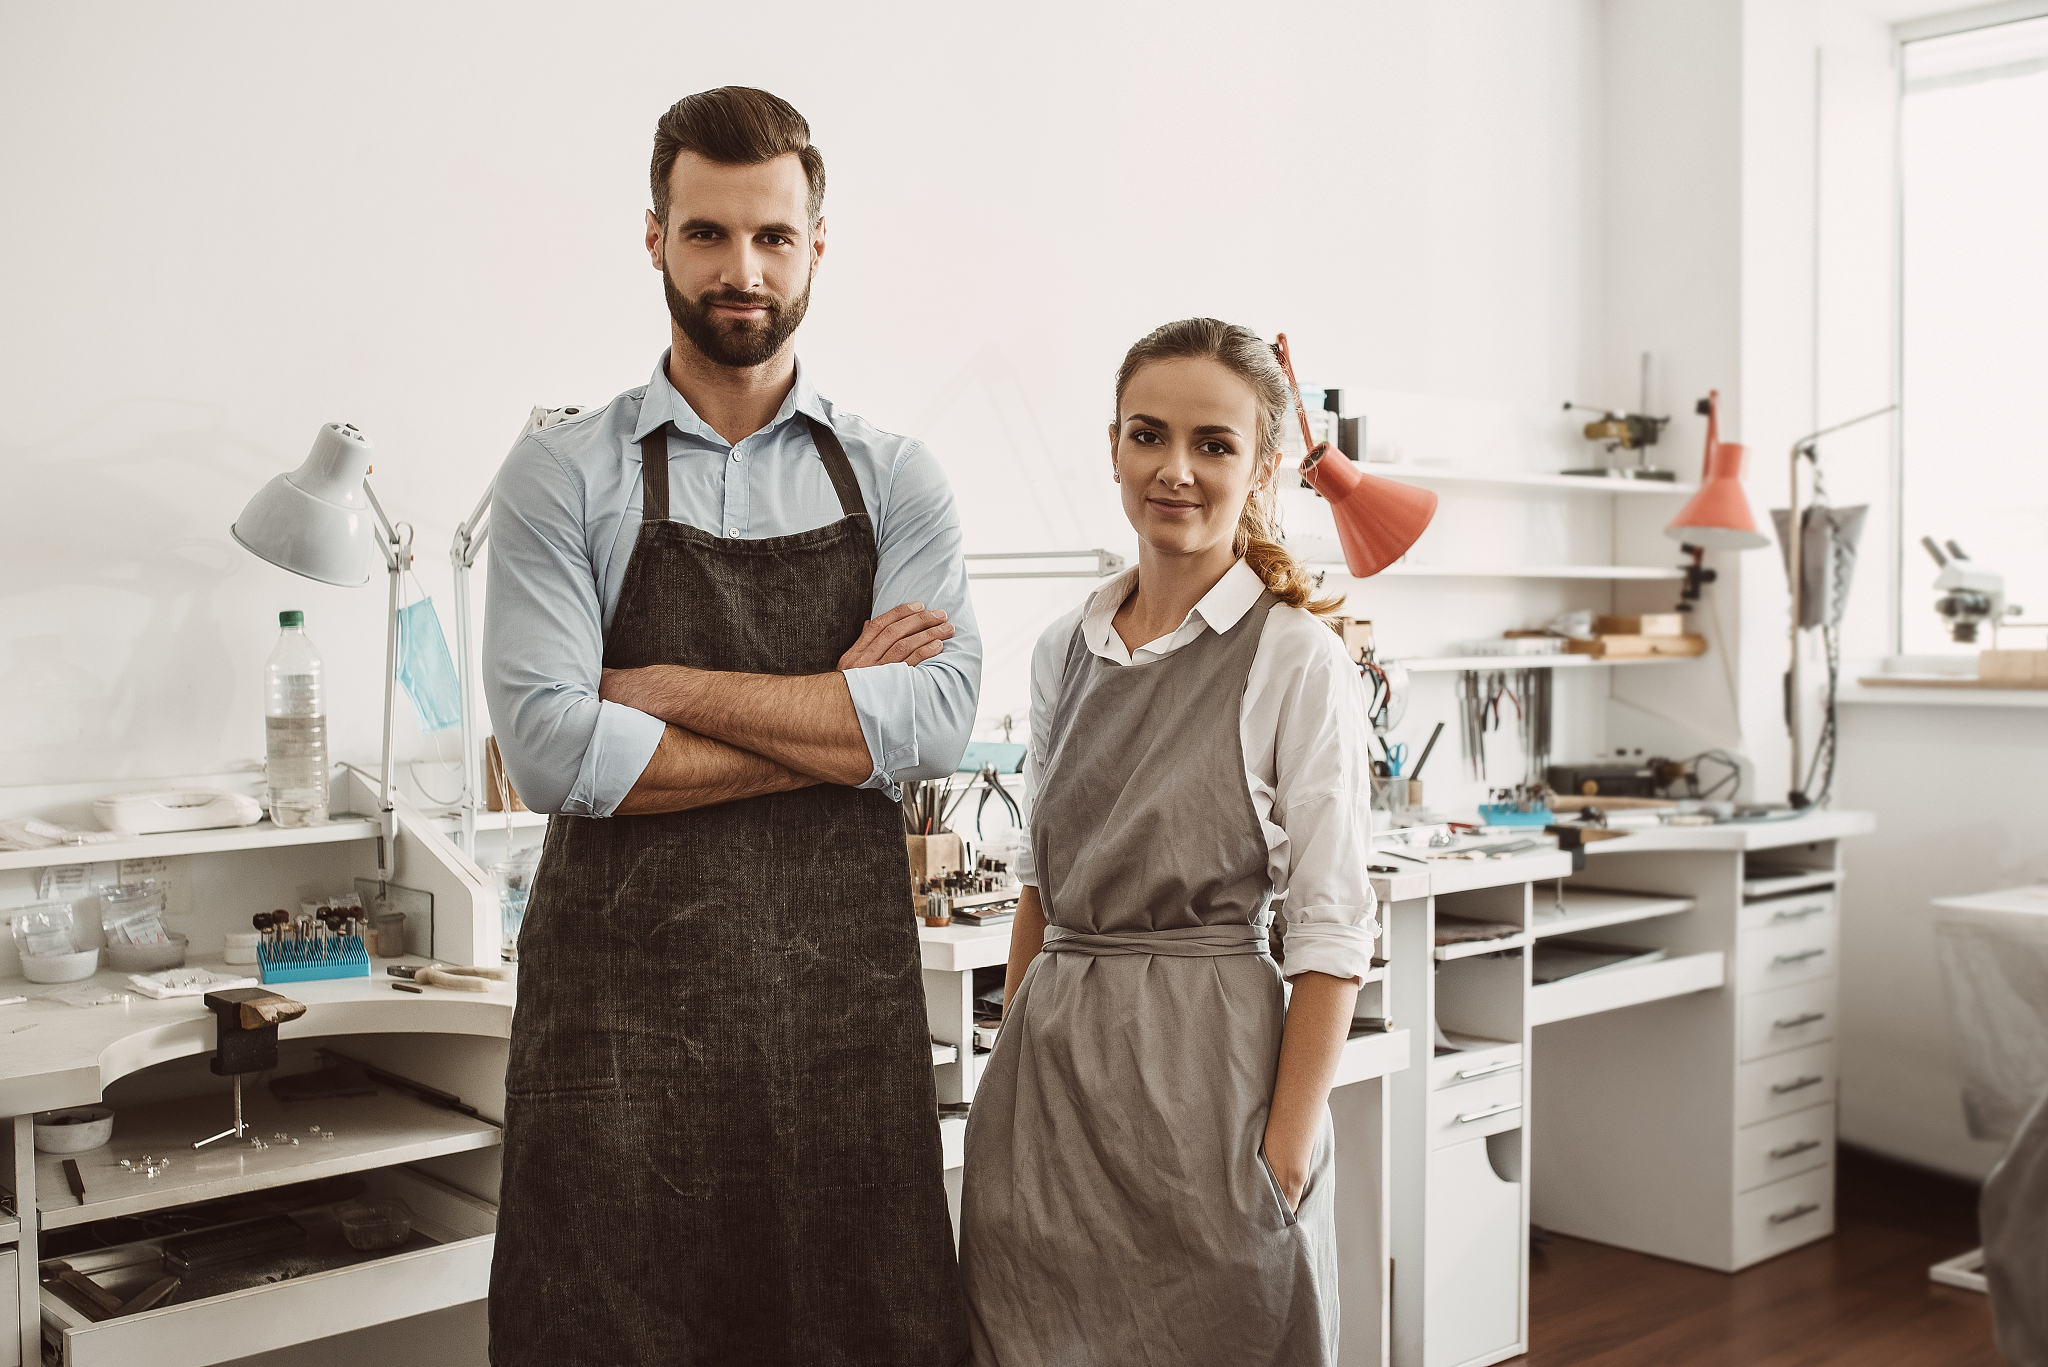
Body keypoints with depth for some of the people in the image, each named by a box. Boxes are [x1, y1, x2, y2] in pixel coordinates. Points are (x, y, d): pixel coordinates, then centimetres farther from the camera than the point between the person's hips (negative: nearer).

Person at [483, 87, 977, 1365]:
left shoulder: (895, 479, 7)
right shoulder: (565, 474, 1)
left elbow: (938, 720, -7)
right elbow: (551, 750, -12)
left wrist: (671, 689, -10)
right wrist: (836, 720, -8)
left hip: (846, 988, 2)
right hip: (625, 1004, -2)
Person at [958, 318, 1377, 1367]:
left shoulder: (1298, 660, -9)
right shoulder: (1065, 651, 8)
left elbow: (1330, 934, -10)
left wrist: (1286, 1155, -14)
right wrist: (1010, 1059, 12)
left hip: (1200, 1054, -5)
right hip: (1049, 1055, 5)